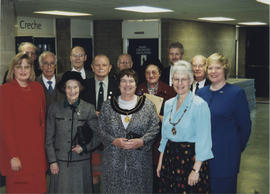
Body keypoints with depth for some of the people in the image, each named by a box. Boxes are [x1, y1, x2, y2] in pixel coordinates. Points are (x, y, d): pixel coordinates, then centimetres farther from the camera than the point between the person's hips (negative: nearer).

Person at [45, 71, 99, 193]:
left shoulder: (89, 109, 0)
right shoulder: (54, 108, 2)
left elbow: (97, 135, 3)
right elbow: (49, 137, 4)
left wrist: (85, 148, -12)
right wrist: (52, 161, 0)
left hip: (81, 162, 0)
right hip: (60, 161, 0)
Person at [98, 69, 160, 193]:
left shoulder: (147, 105, 4)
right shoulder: (108, 106, 7)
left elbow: (154, 129, 1)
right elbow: (101, 130, 4)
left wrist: (141, 141, -15)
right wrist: (114, 141, -12)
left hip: (139, 161, -1)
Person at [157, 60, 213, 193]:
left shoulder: (199, 105, -12)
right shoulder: (168, 104, 8)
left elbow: (203, 141, -15)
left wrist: (196, 170, -18)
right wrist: (160, 162, 13)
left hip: (190, 157, -6)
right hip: (170, 157, 6)